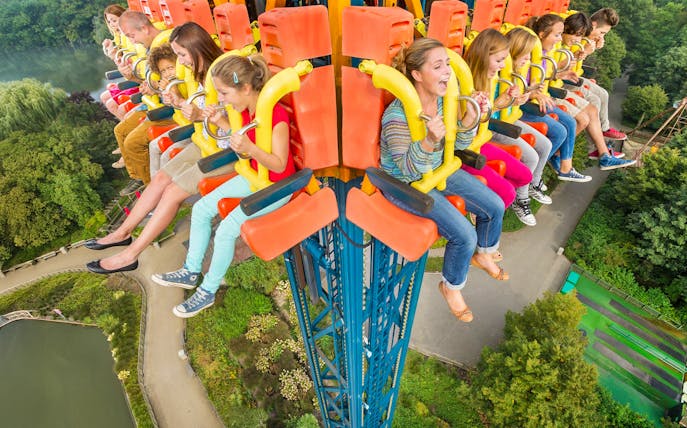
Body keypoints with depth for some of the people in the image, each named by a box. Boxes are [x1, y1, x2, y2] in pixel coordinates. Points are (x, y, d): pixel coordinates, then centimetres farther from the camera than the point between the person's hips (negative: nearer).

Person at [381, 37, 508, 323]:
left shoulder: (443, 99, -4)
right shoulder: (397, 116, -26)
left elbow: (458, 145, 4)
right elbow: (409, 170, -26)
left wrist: (470, 118, -14)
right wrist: (429, 141, -43)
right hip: (406, 184, -8)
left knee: (495, 206, 6)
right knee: (465, 235, -17)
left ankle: (483, 255, 38)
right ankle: (451, 287, 15)